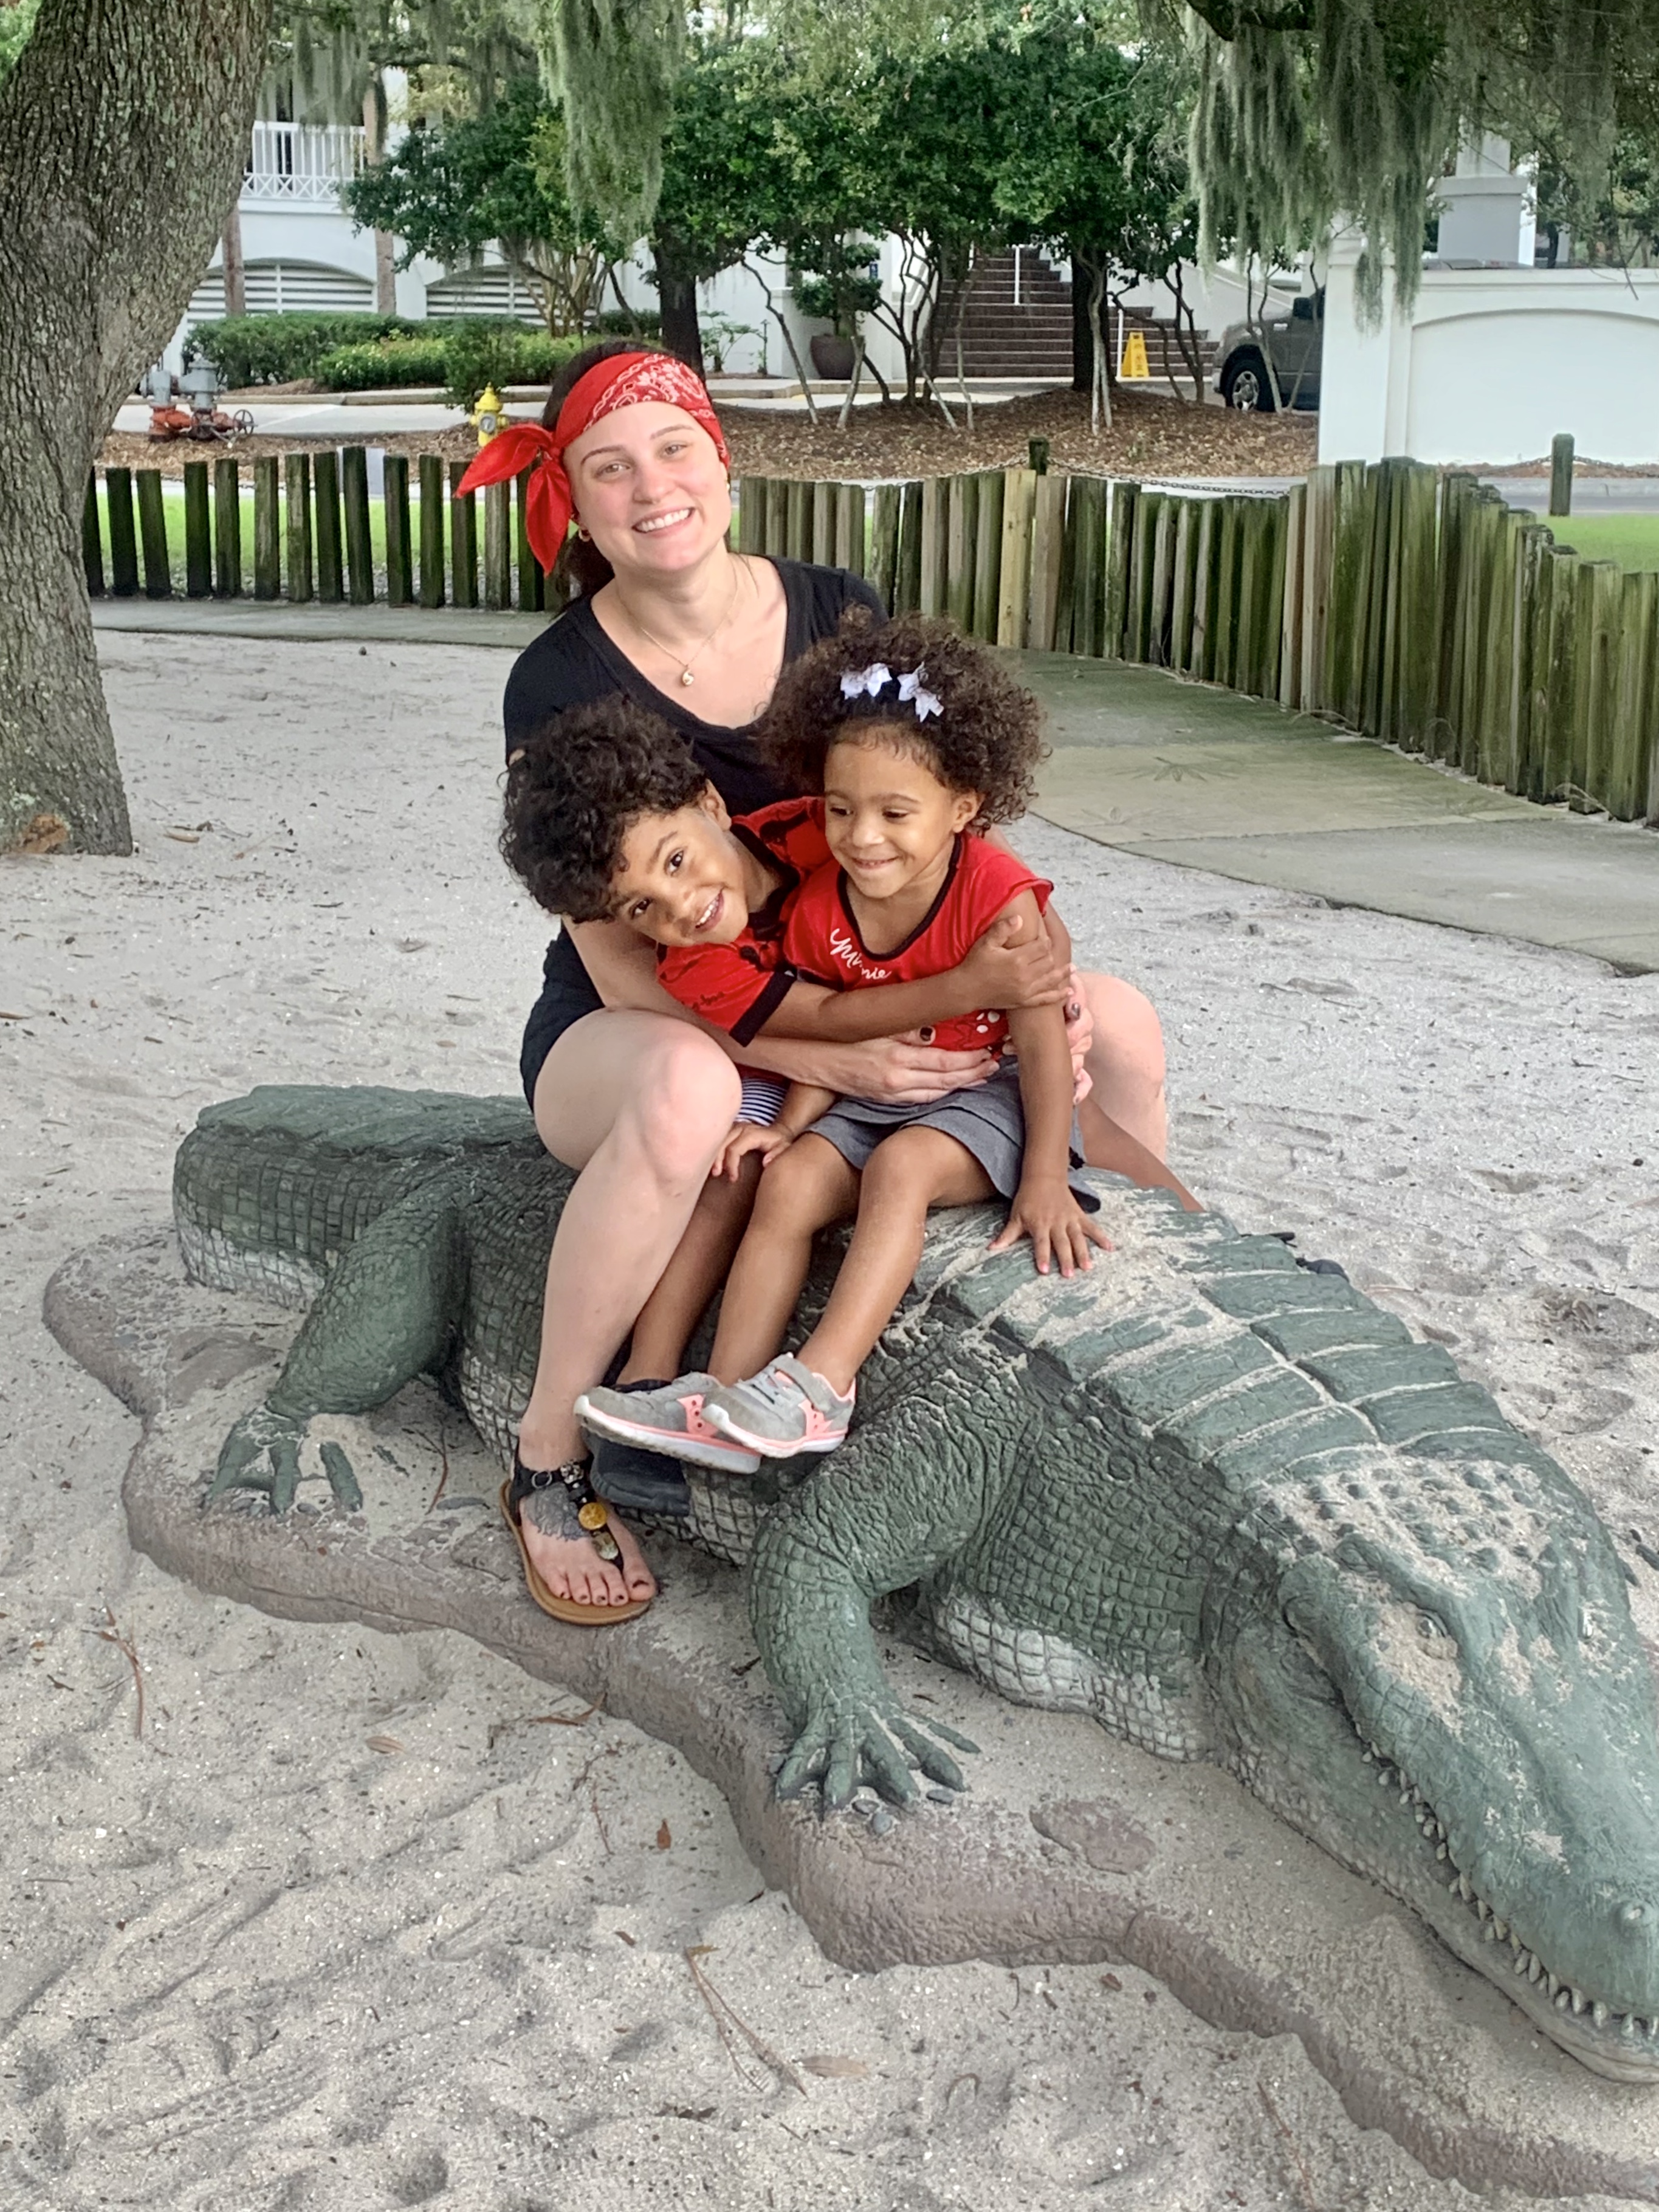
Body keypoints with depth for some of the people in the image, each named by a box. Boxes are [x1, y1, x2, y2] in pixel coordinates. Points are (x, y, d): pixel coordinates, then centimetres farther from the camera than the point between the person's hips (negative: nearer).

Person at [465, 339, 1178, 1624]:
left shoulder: (840, 615, -5)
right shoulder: (561, 686, -16)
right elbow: (623, 962, -19)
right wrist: (826, 1062, -31)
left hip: (843, 996, 4)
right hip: (622, 1034, -4)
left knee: (1118, 1025, -11)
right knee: (690, 1093, -42)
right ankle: (549, 1452, -23)